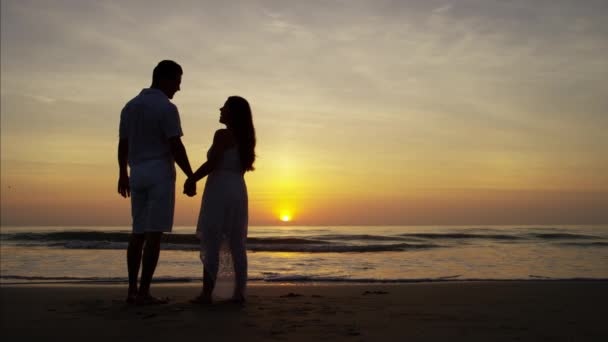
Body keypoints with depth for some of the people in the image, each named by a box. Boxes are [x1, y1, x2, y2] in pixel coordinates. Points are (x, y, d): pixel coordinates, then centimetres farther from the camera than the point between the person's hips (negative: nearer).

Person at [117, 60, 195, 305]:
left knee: (138, 233, 10)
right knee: (154, 234, -6)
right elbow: (176, 147, -15)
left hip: (137, 174, 8)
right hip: (160, 174, -7)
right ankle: (143, 292, -6)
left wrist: (123, 174, 24)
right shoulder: (167, 108, -10)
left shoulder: (130, 106, 13)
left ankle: (132, 290, 10)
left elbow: (122, 144, 16)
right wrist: (191, 176, -8)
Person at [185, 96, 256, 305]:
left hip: (220, 190, -8)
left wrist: (191, 179, -8)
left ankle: (207, 294, -3)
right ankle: (239, 293, 9)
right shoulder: (244, 137, 14)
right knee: (237, 245, 8)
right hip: (238, 191, 8)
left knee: (211, 244, -4)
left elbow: (212, 163, -17)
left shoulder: (223, 134, -9)